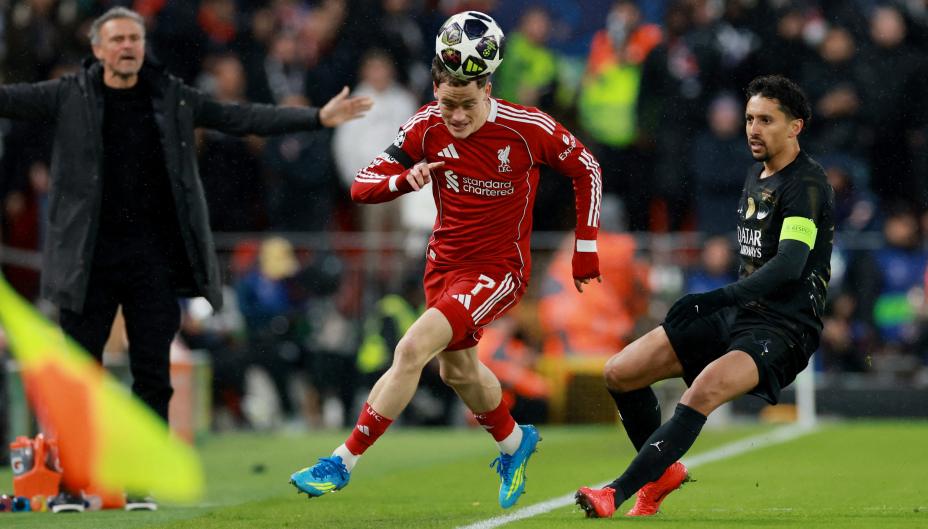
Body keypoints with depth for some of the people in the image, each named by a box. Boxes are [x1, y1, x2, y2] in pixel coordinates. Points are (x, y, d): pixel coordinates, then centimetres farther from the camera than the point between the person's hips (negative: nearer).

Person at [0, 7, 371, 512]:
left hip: (153, 257, 2)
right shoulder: (70, 97, 2)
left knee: (153, 375, 2)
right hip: (90, 257, -2)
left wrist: (317, 117, 4)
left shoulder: (171, 98, 7)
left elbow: (241, 118, 9)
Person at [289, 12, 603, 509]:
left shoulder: (528, 128, -20)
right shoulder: (426, 127, -12)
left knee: (411, 350, -20)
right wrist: (404, 179, -33)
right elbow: (362, 185, -12)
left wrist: (585, 246, -1)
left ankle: (343, 461, -13)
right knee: (457, 369, 22)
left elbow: (585, 168, -2)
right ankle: (514, 441, 51)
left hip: (497, 271, -5)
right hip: (444, 260, 5)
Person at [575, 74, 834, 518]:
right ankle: (664, 471, 21)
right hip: (738, 314, 9)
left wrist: (717, 299, -34)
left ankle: (616, 493, -37)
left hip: (783, 329, -9)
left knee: (703, 393, -35)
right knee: (619, 373, 1)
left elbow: (789, 264, -28)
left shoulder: (806, 185, -14)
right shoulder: (756, 175, 14)